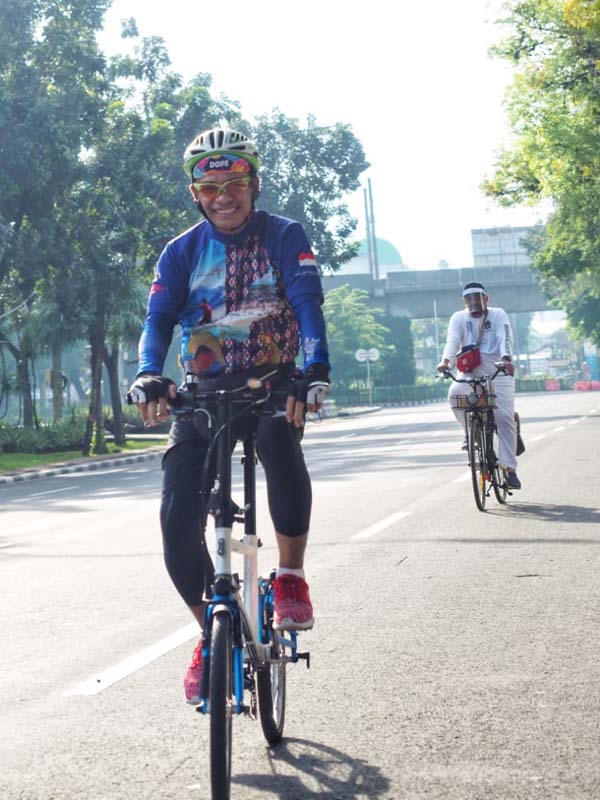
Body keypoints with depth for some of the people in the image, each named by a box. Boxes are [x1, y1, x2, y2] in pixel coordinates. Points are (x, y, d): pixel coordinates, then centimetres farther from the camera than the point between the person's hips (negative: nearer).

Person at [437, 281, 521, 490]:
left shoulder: (498, 315, 2)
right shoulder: (459, 318, 6)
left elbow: (505, 339, -14)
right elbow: (452, 341, -9)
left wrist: (506, 359, -35)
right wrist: (445, 361, -30)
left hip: (498, 373, -1)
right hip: (470, 373, 1)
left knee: (505, 418, -13)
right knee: (455, 393, -30)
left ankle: (509, 467, -11)